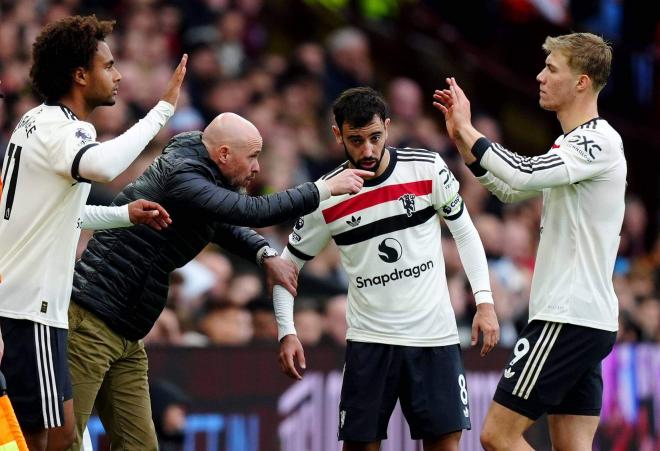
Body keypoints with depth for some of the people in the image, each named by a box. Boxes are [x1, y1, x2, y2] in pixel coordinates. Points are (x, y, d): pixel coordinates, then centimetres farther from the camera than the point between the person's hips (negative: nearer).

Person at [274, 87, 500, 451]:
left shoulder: (428, 169, -6)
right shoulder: (325, 197, -6)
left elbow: (464, 232, 6)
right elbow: (287, 265, 5)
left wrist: (484, 301, -3)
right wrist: (287, 332, -7)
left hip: (435, 336, 0)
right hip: (369, 339, 0)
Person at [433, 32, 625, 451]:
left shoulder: (599, 142, -13)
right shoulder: (574, 144, 19)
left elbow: (523, 175, -28)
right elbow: (511, 190, 30)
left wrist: (468, 129, -15)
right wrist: (463, 138, 18)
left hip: (569, 319, -10)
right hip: (586, 320, 10)